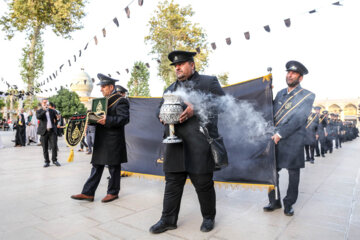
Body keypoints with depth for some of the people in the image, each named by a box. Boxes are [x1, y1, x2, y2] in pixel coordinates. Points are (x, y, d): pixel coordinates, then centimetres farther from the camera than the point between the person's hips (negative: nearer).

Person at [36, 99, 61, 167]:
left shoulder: (52, 111, 12)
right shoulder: (39, 111, 6)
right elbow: (38, 117, -14)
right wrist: (45, 110, -17)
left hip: (52, 131, 1)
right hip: (44, 131, -1)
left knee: (54, 146, -5)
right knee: (45, 148, 3)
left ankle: (54, 160, 9)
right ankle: (47, 162, 13)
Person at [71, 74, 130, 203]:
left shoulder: (121, 101, -9)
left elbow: (124, 118, -20)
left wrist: (107, 120, -29)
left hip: (113, 141, -8)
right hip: (101, 140, 8)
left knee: (113, 167, 4)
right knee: (97, 166, 11)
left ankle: (113, 192, 19)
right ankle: (88, 193, 17)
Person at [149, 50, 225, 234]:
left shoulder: (209, 82, 7)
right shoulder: (170, 89, 24)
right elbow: (160, 107, 24)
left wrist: (196, 109, -18)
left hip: (199, 144, -4)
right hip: (175, 144, 5)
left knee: (203, 183, 5)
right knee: (172, 183, 9)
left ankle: (209, 218, 26)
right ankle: (168, 220, 23)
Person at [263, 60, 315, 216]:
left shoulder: (307, 96, -1)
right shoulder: (280, 94, 14)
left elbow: (299, 119, -13)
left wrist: (280, 134, -19)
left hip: (293, 143, -4)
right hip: (274, 140, 4)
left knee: (293, 174, 8)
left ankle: (289, 204, 25)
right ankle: (274, 202, 23)